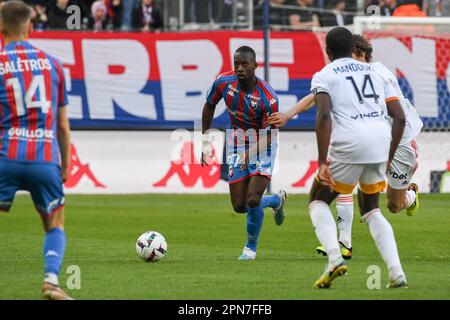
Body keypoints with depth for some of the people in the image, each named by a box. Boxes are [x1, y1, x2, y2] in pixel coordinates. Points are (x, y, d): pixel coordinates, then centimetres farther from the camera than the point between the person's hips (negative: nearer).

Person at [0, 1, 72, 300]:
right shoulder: (52, 63, 10)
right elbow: (63, 125, 13)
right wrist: (65, 165, 22)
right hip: (46, 158, 2)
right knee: (55, 226, 17)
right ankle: (51, 278, -6)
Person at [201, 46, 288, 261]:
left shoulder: (268, 98, -27)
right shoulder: (223, 82, -14)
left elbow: (268, 136, -19)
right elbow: (209, 106, 5)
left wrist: (251, 155, -34)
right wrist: (205, 142, 6)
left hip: (262, 146, -5)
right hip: (238, 143, 5)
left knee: (252, 200, -19)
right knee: (239, 206, 4)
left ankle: (251, 248, 6)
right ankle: (277, 200, 37)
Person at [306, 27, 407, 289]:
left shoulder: (324, 76, 8)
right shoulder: (376, 73, 22)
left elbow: (324, 116, -10)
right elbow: (400, 118, 15)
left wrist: (322, 162, -13)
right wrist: (388, 158, 22)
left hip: (348, 143, -4)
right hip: (381, 141, 4)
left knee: (318, 201, 16)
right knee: (371, 210, 22)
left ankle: (335, 258, -8)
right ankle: (397, 274, 6)